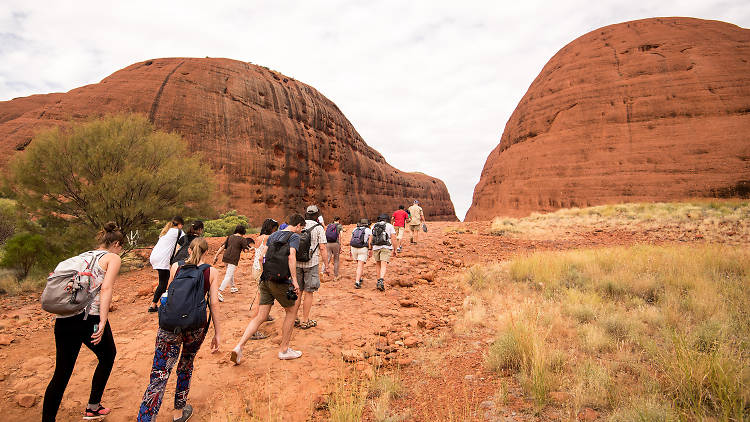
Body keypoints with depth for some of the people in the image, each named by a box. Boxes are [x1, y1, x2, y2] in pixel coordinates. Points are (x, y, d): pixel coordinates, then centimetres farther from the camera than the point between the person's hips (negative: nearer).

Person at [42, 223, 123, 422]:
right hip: (89, 318, -6)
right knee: (107, 357, 20)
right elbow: (106, 288, -14)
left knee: (61, 373, 12)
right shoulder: (113, 258, 0)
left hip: (63, 319, 6)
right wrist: (102, 323, -18)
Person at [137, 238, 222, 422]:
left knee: (159, 376, 0)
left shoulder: (176, 267, 7)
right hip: (196, 327, 0)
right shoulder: (212, 272, 3)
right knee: (186, 365, 23)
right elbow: (214, 304, -1)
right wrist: (217, 334, 3)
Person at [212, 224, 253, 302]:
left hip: (225, 258, 7)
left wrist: (216, 256, 10)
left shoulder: (230, 236, 14)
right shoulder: (242, 239, -3)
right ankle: (220, 292, -21)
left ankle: (233, 287, 44)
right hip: (233, 259, -7)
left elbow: (223, 246, 10)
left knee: (230, 273, 27)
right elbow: (246, 250, -8)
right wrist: (251, 248, 13)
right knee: (228, 276, -9)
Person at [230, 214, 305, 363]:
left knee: (260, 317, 9)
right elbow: (291, 256, -18)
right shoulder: (294, 236, -3)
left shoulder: (273, 235, 17)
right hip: (281, 282, -6)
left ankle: (239, 347, -5)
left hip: (266, 279, 6)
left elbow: (262, 256, 19)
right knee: (292, 310, 13)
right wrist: (295, 280, -21)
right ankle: (284, 349, 17)